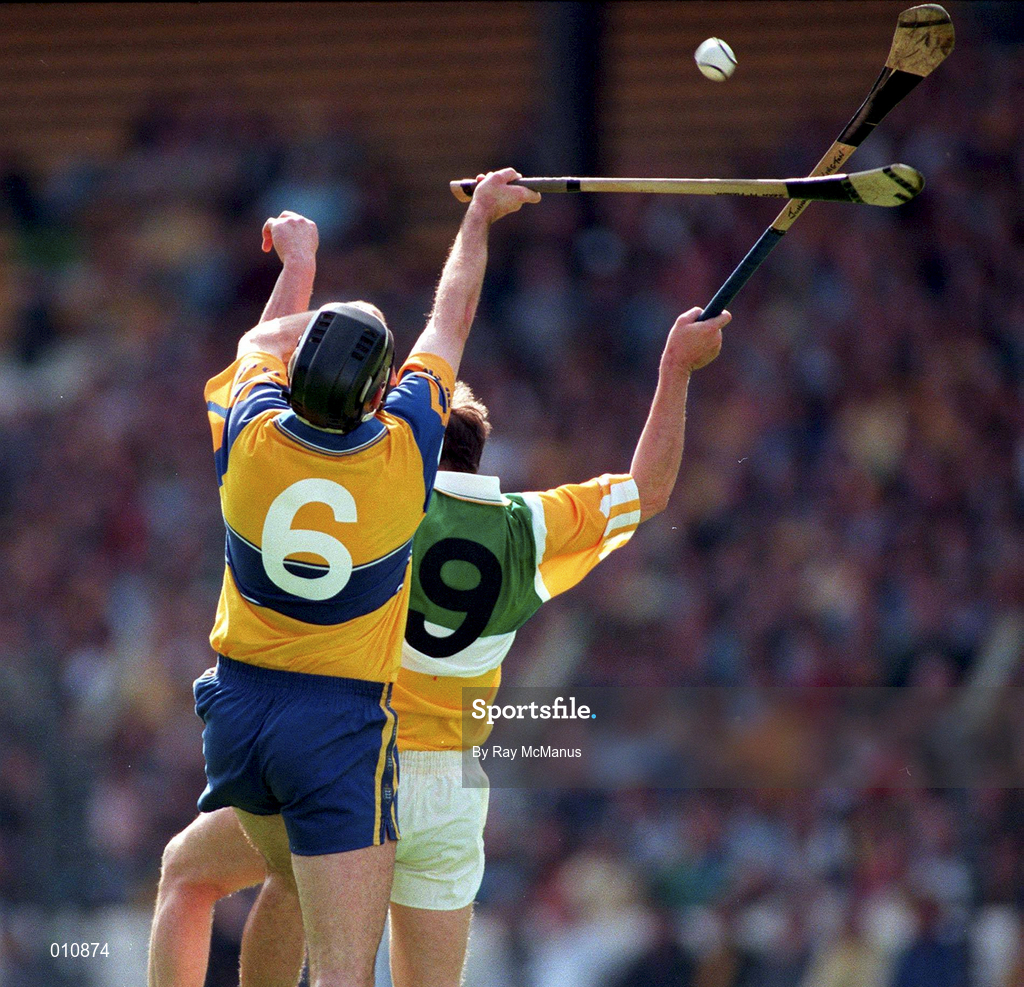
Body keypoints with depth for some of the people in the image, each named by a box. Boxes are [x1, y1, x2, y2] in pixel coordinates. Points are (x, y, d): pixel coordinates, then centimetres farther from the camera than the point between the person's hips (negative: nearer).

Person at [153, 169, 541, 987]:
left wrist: (297, 258, 36)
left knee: (291, 885, 29)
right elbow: (449, 324, 7)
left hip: (238, 705, 4)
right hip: (342, 721, -4)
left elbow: (266, 342, 16)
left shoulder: (252, 438, -9)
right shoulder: (404, 450, -12)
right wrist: (480, 217, 23)